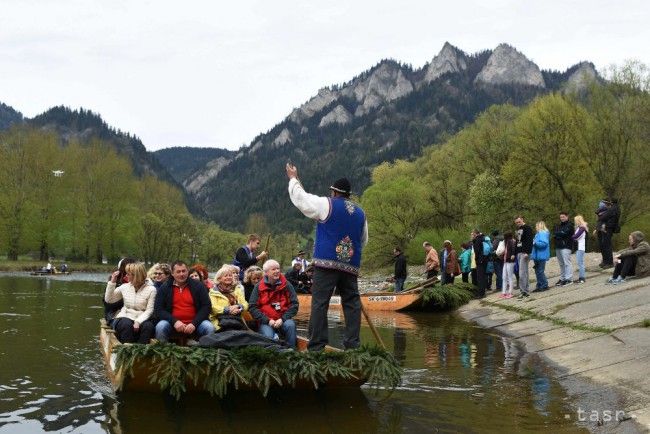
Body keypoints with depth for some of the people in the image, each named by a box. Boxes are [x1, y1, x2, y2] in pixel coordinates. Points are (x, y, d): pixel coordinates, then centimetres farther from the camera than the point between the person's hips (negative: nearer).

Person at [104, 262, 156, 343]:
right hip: (125, 318, 1)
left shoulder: (151, 289, -1)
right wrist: (112, 282, 3)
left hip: (141, 319, -1)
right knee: (126, 324, -34)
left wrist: (138, 322, -22)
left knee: (148, 326, -34)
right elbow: (108, 299, 12)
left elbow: (149, 310, -7)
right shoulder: (124, 287, 9)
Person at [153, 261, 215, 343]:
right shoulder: (164, 288, 4)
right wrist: (174, 321, -16)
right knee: (160, 327, -30)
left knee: (209, 327, -27)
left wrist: (194, 323, -13)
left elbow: (207, 307, 0)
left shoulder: (198, 286, 4)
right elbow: (158, 310, 0)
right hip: (173, 323, 0)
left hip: (194, 323, 0)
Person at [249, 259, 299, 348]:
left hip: (283, 319, 1)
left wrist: (283, 319, -12)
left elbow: (294, 304, 2)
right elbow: (252, 307, -1)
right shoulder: (258, 287, 4)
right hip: (266, 321, -1)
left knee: (290, 325, -31)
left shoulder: (286, 285, 5)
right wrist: (267, 321, -12)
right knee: (268, 336, -32)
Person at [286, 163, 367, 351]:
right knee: (352, 303, 8)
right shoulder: (360, 212, 16)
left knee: (319, 303, -6)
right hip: (351, 265, 5)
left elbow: (300, 198, 6)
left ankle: (316, 346, -11)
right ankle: (352, 344, 3)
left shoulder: (327, 205, 0)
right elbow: (363, 240, 24)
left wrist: (293, 179, 20)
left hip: (327, 263, -5)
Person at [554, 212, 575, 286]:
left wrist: (557, 234, -2)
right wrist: (560, 235, -9)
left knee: (567, 263, -10)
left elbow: (564, 233, -15)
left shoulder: (569, 225, -2)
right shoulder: (558, 225, 19)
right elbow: (554, 233, 8)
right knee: (561, 264, 11)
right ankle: (562, 278, 16)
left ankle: (569, 279, -9)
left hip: (566, 246, -7)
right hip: (558, 246, 7)